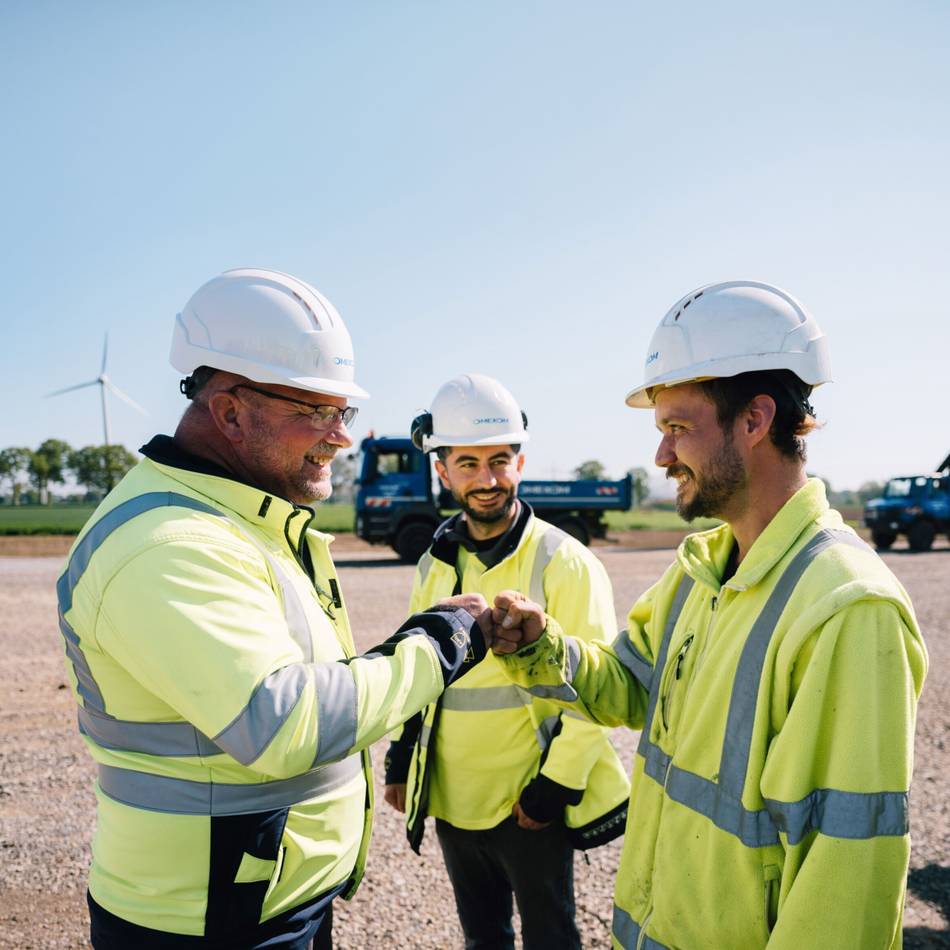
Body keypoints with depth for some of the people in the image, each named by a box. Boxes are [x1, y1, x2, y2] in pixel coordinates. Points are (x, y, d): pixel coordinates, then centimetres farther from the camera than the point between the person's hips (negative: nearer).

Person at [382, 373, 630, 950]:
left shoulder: (564, 563, -15)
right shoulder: (437, 563, 3)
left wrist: (554, 788, -16)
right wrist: (401, 763, 12)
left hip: (529, 807, -5)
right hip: (452, 800, 5)